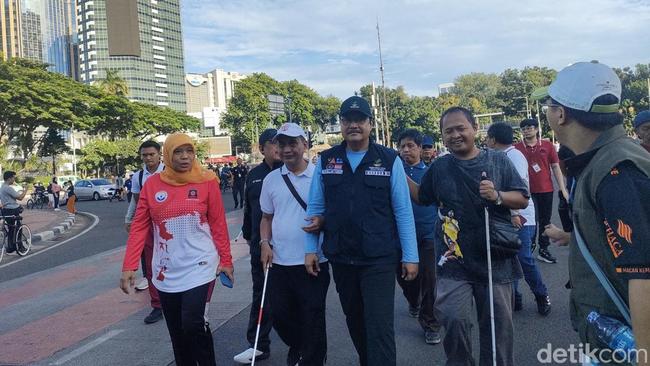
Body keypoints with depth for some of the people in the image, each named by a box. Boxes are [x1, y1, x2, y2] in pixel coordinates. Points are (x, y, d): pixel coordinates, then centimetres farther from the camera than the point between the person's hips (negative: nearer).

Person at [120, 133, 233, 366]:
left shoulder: (207, 181, -5)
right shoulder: (152, 184, -1)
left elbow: (218, 224, -1)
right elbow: (139, 227, 0)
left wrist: (226, 260, 1)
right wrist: (129, 266, -5)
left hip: (198, 266, -3)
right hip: (166, 271, 3)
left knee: (192, 324, -12)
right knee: (176, 332, 13)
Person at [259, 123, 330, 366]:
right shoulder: (271, 179, 6)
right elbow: (267, 217, 14)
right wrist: (264, 243, 0)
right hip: (279, 262, 4)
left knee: (312, 318, 6)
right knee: (280, 315, 15)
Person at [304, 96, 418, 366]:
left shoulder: (389, 160, -4)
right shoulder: (326, 161, 3)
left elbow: (403, 211, -4)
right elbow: (315, 207, 8)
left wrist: (410, 256, -4)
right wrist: (310, 249, 4)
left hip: (379, 258, -3)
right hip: (340, 258, 4)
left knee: (379, 326, -5)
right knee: (354, 321, 18)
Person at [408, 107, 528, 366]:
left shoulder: (498, 160, 1)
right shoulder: (439, 167, 5)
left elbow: (523, 199, 2)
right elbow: (421, 197, 18)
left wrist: (498, 196, -17)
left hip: (494, 259, 0)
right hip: (454, 262, 0)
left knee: (497, 325, 10)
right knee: (454, 321, -12)